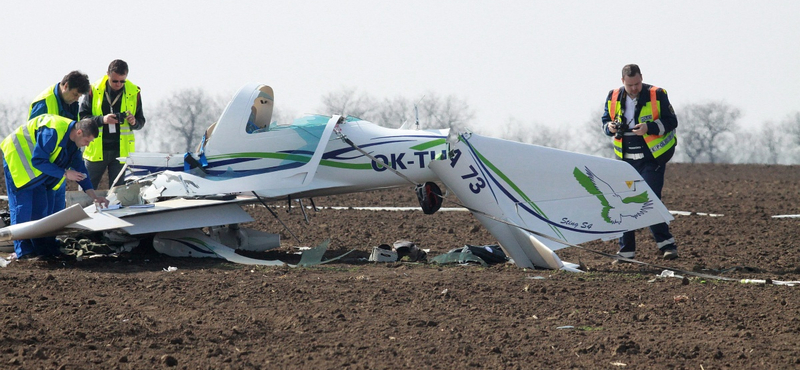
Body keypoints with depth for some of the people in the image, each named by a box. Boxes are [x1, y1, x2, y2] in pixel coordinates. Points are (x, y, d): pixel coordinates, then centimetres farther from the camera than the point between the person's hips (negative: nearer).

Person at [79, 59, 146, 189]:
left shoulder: (134, 93, 2)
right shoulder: (94, 90, -4)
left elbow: (141, 121, 10)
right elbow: (82, 117, -4)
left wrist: (134, 122, -14)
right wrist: (102, 120, -21)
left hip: (121, 151, 1)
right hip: (96, 150, -1)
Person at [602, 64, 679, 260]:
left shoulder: (656, 95, -8)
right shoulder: (614, 97, 4)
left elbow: (671, 122, -7)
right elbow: (605, 121, 14)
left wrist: (649, 128, -23)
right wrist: (611, 127, -10)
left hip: (652, 158, -5)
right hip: (626, 160, 5)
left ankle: (666, 244, -8)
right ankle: (626, 250, 13)